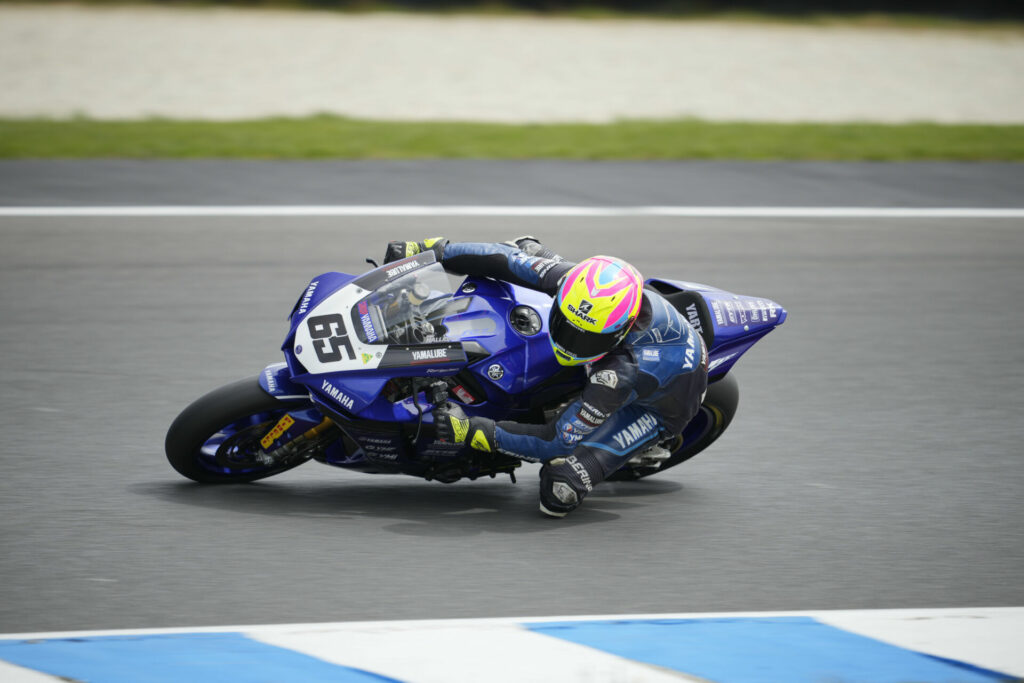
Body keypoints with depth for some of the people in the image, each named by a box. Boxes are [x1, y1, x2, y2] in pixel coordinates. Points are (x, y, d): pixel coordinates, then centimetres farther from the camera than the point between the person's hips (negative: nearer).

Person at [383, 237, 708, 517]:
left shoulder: (620, 374, -47)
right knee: (530, 251, 3)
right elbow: (512, 259, -17)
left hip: (656, 405, -6)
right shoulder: (576, 280, -33)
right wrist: (430, 251, -18)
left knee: (558, 493, -21)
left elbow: (558, 442, -38)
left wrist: (473, 431, -42)